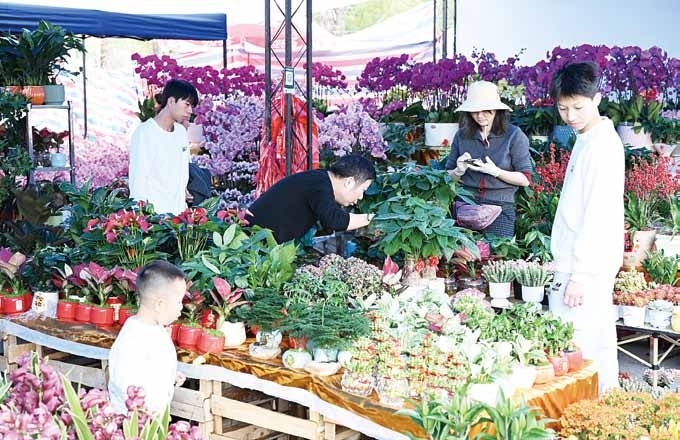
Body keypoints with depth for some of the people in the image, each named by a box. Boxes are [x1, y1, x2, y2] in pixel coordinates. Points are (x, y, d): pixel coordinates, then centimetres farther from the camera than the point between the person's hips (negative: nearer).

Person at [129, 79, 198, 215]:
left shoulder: (181, 132, 13)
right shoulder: (144, 132, -8)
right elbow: (138, 181, -10)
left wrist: (183, 206, 14)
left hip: (178, 212, 6)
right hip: (152, 213, -6)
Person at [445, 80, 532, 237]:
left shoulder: (514, 135, -4)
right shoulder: (461, 136, 5)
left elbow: (525, 179, -4)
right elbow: (449, 177, 13)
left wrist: (495, 171, -17)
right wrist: (459, 171, -8)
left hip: (500, 208, -3)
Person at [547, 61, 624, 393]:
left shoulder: (601, 145, -16)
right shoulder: (589, 139, 14)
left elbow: (598, 216, -21)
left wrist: (579, 275, -22)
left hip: (585, 267, -10)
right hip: (591, 264, 10)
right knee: (600, 339, 16)